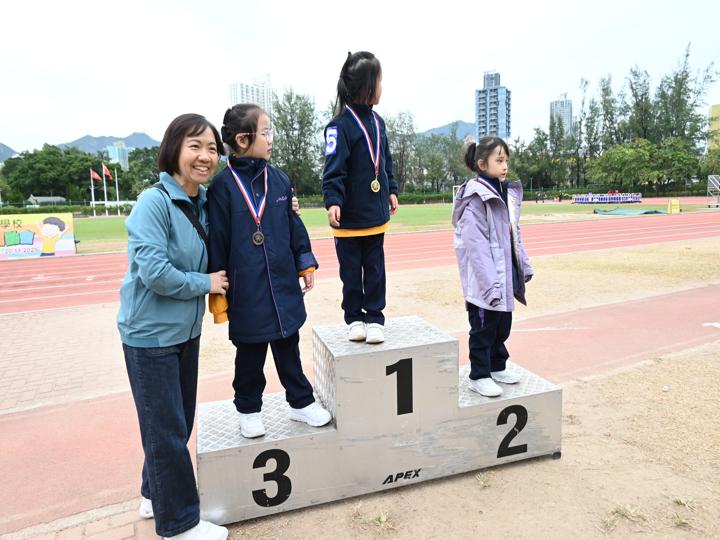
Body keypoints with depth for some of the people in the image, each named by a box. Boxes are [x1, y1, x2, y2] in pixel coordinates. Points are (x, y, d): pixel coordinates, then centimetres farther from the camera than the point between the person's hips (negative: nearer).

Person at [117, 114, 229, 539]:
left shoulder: (203, 203, 4)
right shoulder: (154, 202, -19)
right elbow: (153, 271, -27)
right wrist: (206, 284, -14)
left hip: (186, 330, 8)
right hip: (150, 334, -7)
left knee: (179, 423, 19)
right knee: (167, 430, 5)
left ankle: (157, 495, 41)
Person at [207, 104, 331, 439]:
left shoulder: (279, 180, 3)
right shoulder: (223, 186, -12)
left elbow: (294, 226, 10)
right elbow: (216, 242, -10)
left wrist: (306, 264, 11)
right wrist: (218, 292, -9)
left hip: (284, 286, 4)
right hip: (246, 292, -4)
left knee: (288, 349, 19)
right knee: (249, 356, 15)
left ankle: (301, 402, 35)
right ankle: (249, 410, 35)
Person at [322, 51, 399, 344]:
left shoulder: (377, 121, 10)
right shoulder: (341, 124, -13)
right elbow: (333, 168, -18)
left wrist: (391, 190, 17)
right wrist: (333, 201, -28)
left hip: (376, 213, 6)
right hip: (350, 216, -6)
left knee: (375, 268, 10)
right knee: (351, 270, 8)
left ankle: (374, 317, 21)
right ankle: (354, 318, 23)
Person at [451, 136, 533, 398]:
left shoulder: (508, 192, 9)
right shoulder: (476, 198, -17)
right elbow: (476, 245, -22)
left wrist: (524, 266, 14)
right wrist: (490, 284, -25)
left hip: (506, 275, 8)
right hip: (485, 280, -8)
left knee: (503, 324, 19)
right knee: (483, 328, 5)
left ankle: (497, 366, 37)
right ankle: (479, 376, 20)